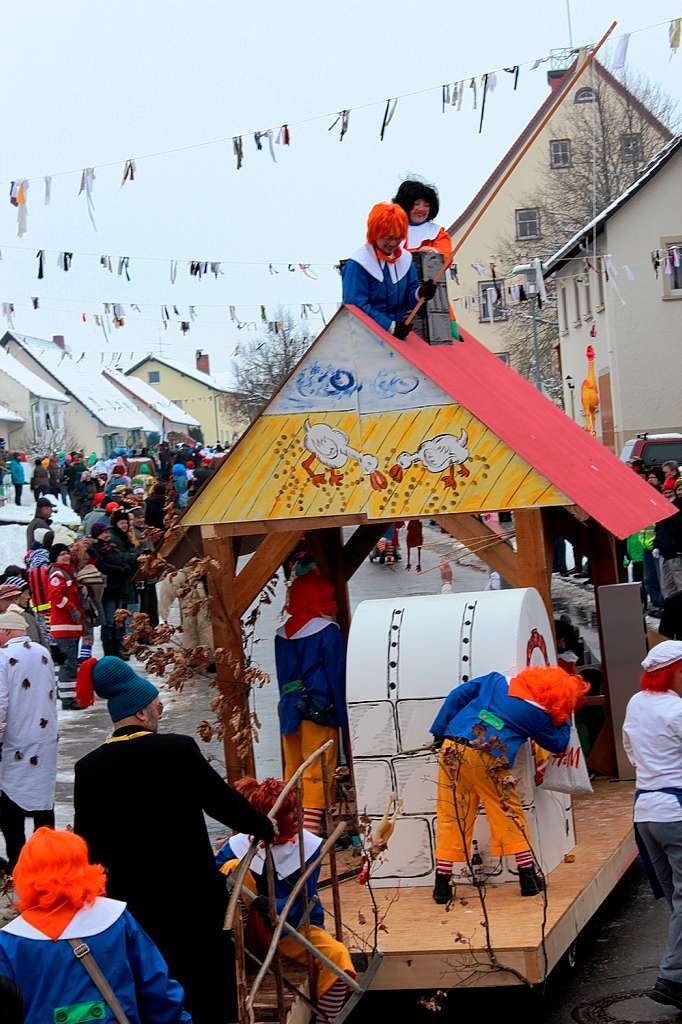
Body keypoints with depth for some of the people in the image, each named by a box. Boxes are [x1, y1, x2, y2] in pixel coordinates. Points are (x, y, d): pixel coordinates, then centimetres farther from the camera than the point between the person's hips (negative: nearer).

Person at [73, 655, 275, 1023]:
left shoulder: (89, 768, -8)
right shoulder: (179, 750, -16)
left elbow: (88, 842, -1)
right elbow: (223, 802, -8)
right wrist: (264, 827, 10)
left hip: (133, 897, 2)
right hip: (193, 891, -2)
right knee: (205, 974, 16)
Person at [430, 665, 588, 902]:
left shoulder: (497, 681, 16)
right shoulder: (537, 715, 7)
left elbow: (458, 695, 14)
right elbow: (558, 744, 21)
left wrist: (439, 731, 18)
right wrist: (564, 719, 36)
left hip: (452, 749, 4)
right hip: (488, 761, -4)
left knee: (451, 819, 8)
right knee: (510, 816, 13)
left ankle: (442, 884, 9)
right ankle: (529, 878, 18)